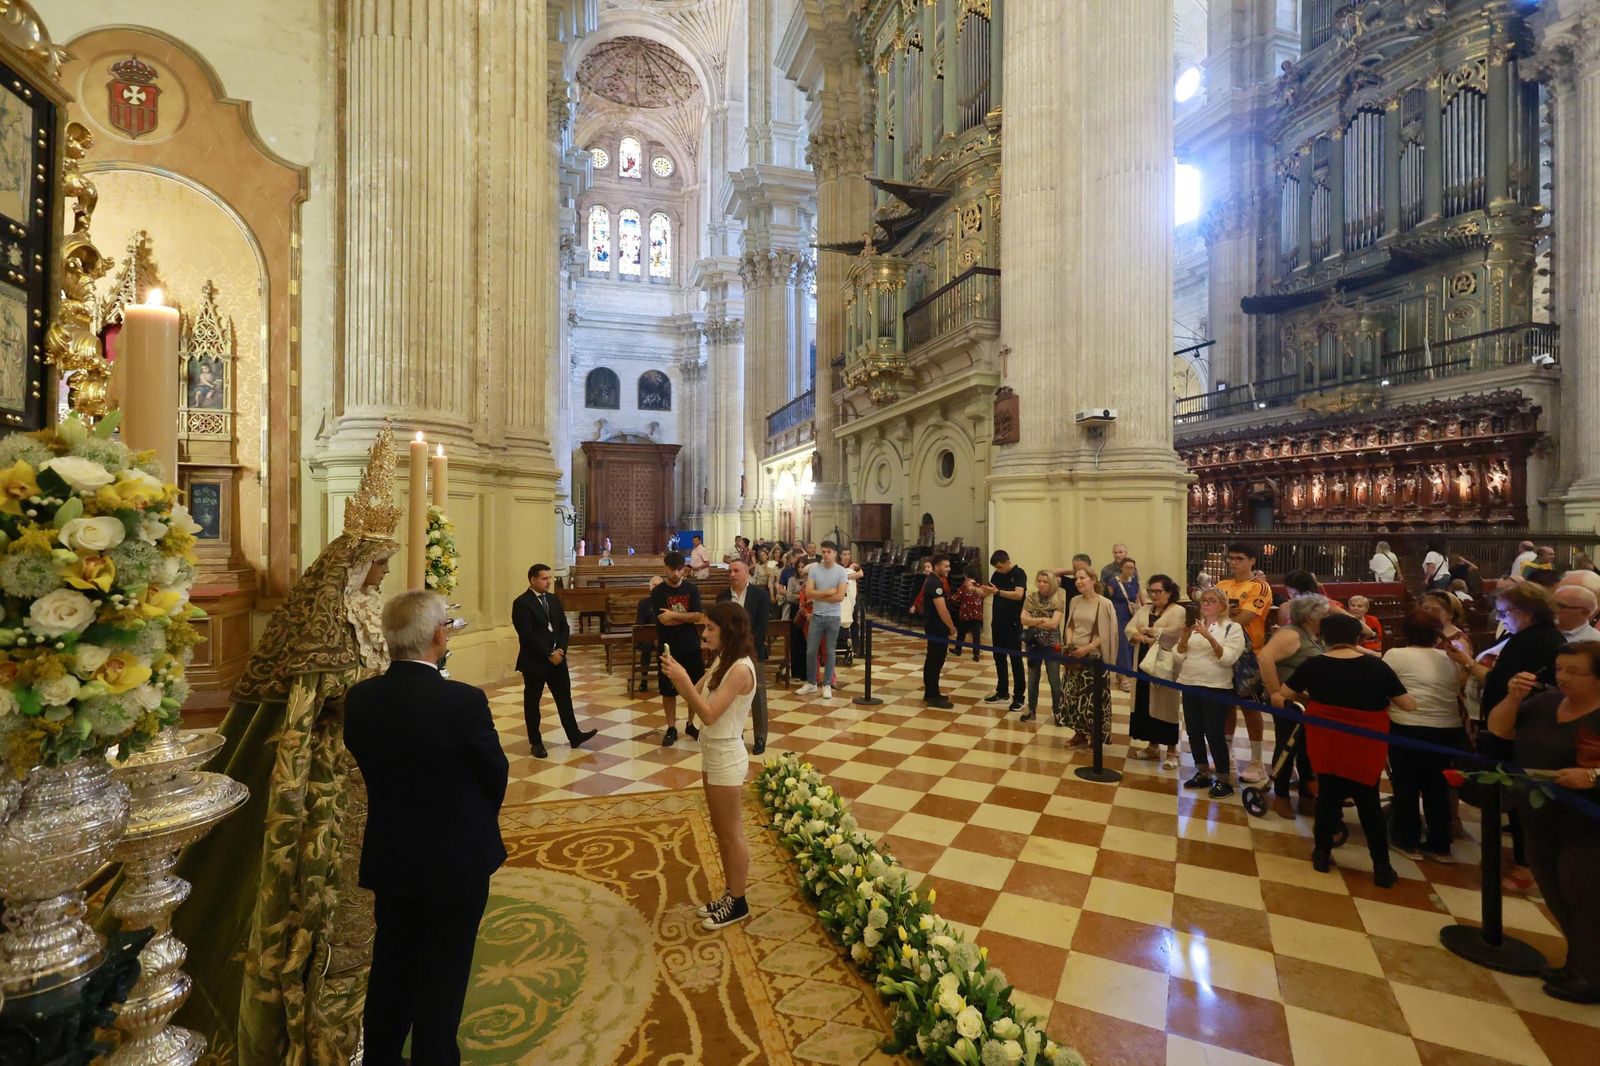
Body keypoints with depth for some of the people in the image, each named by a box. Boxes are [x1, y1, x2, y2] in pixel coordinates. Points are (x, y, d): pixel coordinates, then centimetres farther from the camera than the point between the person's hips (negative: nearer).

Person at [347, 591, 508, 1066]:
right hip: (457, 860, -5)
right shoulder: (464, 701, -27)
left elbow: (367, 765, 2)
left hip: (388, 857, 5)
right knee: (442, 977, 14)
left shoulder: (359, 698, -11)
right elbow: (496, 776, -13)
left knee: (390, 965, 25)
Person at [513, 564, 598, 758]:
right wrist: (549, 654, -17)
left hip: (557, 658, 6)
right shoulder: (521, 603, -12)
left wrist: (560, 649, -7)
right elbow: (528, 635, -19)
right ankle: (536, 742, 19)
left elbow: (564, 627, 8)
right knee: (532, 702, 7)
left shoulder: (554, 599, 9)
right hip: (534, 661, -6)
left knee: (564, 697, 10)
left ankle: (574, 735, 17)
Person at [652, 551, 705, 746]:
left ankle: (690, 724, 28)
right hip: (668, 648, -2)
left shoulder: (692, 589, -1)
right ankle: (671, 728, 20)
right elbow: (664, 620, -17)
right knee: (668, 690, 6)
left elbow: (698, 617, -11)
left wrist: (674, 615, -18)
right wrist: (687, 617, -11)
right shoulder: (658, 592, -7)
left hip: (691, 646, 2)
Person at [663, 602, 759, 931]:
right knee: (721, 832, 20)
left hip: (726, 759, -9)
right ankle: (730, 895, 34)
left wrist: (683, 680, -33)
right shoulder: (721, 661, 5)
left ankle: (738, 903, 24)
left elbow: (709, 714, -26)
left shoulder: (741, 669, -23)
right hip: (713, 755, 9)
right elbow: (696, 699, 7)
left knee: (732, 834, 7)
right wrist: (677, 677, -10)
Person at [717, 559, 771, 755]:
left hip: (752, 651, -3)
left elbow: (761, 626, -10)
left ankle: (760, 738, 14)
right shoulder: (722, 596, 5)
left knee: (757, 695, 3)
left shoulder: (760, 594, -6)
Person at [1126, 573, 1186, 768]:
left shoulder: (1178, 611, -5)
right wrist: (1145, 639, -17)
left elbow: (1173, 633, -21)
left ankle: (1172, 751, 11)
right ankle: (1152, 746, 24)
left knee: (1165, 705, -1)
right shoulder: (1144, 609, 13)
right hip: (1144, 664, 6)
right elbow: (1129, 630, 2)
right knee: (1145, 704, 10)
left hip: (1164, 666, -6)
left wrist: (1147, 630, -10)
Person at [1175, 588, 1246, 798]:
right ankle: (1203, 773, 25)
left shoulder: (1233, 628, -3)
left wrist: (1209, 636, -26)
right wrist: (1185, 635, -12)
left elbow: (1228, 658, -15)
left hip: (1216, 688, -5)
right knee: (1194, 732, 10)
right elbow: (1180, 656, 5)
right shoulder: (1193, 625, 10)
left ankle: (1224, 780, 10)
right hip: (1190, 686, 5)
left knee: (1214, 734, -4)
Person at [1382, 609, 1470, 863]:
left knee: (1406, 787, 8)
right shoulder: (1451, 658, 9)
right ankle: (1439, 845, 23)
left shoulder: (1395, 654, -7)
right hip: (1447, 730, 5)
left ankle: (1408, 842, 16)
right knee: (1438, 788, 15)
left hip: (1407, 729, -5)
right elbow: (1458, 692, 17)